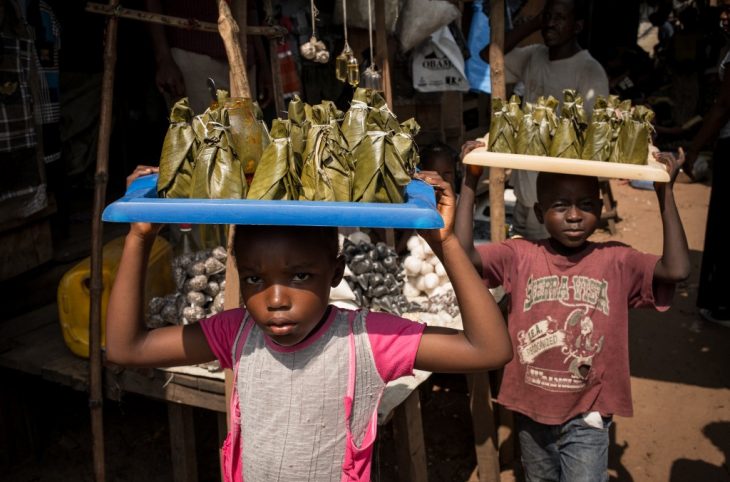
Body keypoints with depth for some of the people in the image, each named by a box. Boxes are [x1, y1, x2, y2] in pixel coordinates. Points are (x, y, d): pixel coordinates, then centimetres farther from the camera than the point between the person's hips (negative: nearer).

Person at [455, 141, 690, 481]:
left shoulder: (616, 261, -9)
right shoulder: (520, 257, -11)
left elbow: (677, 269, -23)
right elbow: (461, 255, -24)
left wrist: (665, 192, -22)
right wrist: (469, 183, -26)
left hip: (585, 417, -1)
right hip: (531, 411, 2)